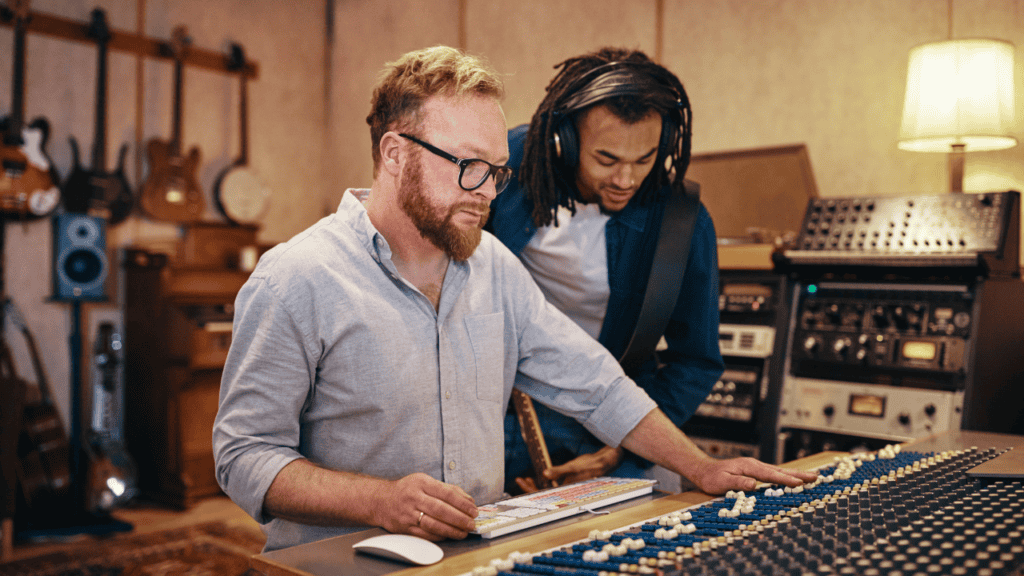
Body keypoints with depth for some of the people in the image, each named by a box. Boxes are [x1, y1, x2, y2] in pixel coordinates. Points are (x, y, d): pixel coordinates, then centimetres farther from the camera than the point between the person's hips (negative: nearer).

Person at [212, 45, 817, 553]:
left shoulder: (494, 263, 8)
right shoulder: (297, 280, -11)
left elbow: (593, 383, 13)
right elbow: (246, 454, -12)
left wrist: (701, 467, 9)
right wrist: (382, 502, -26)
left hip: (483, 548, 5)